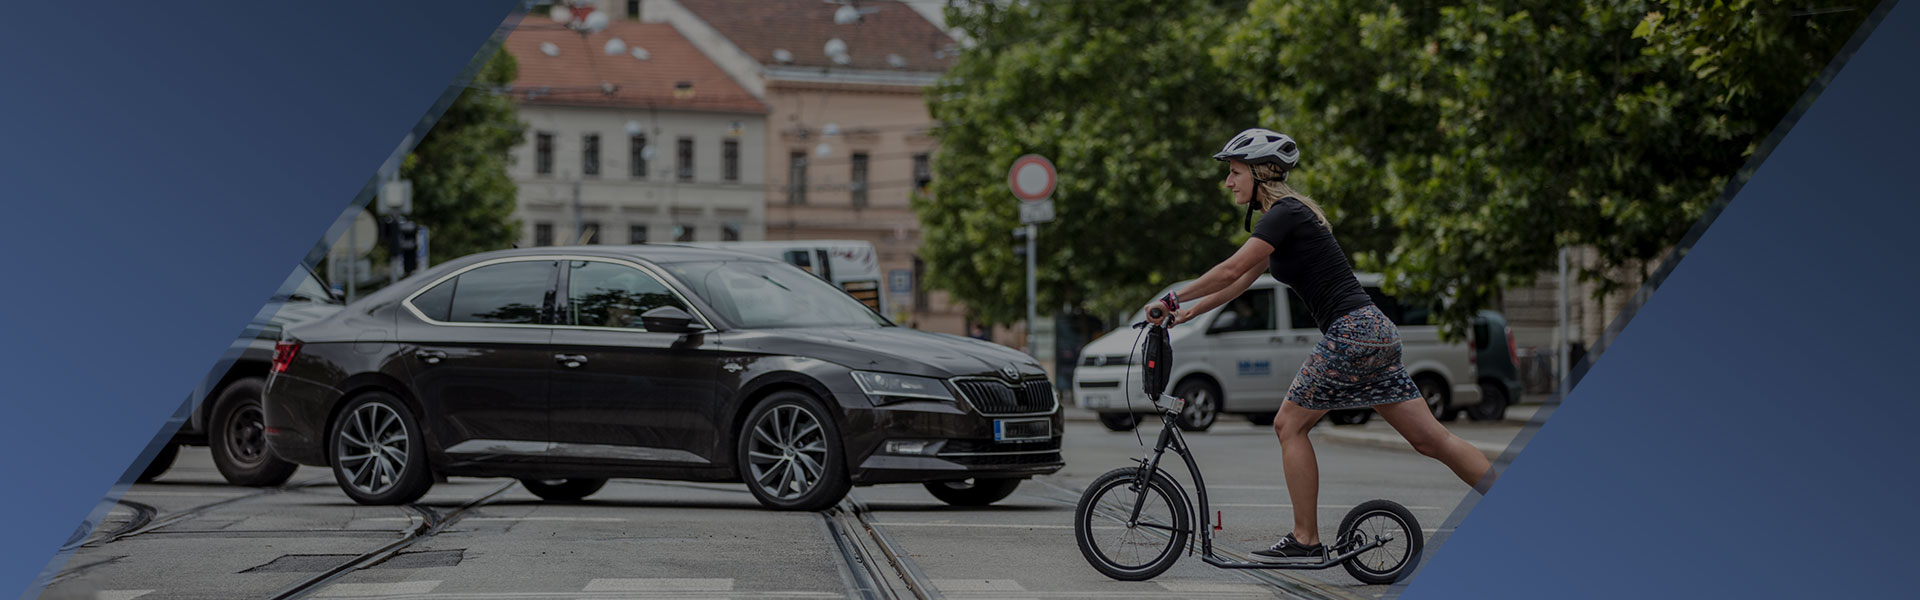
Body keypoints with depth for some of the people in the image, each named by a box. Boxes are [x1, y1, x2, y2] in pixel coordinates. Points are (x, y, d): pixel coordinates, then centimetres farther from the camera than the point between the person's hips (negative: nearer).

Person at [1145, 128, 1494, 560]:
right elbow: (1241, 281, 25)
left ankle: (1305, 538, 3)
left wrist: (1173, 299, -7)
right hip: (1373, 332, 10)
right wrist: (1188, 311, 21)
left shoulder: (1285, 213, -10)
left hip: (1352, 332, -10)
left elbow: (1231, 270, -17)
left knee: (1290, 425, 0)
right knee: (1430, 438, 6)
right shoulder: (1285, 215, 19)